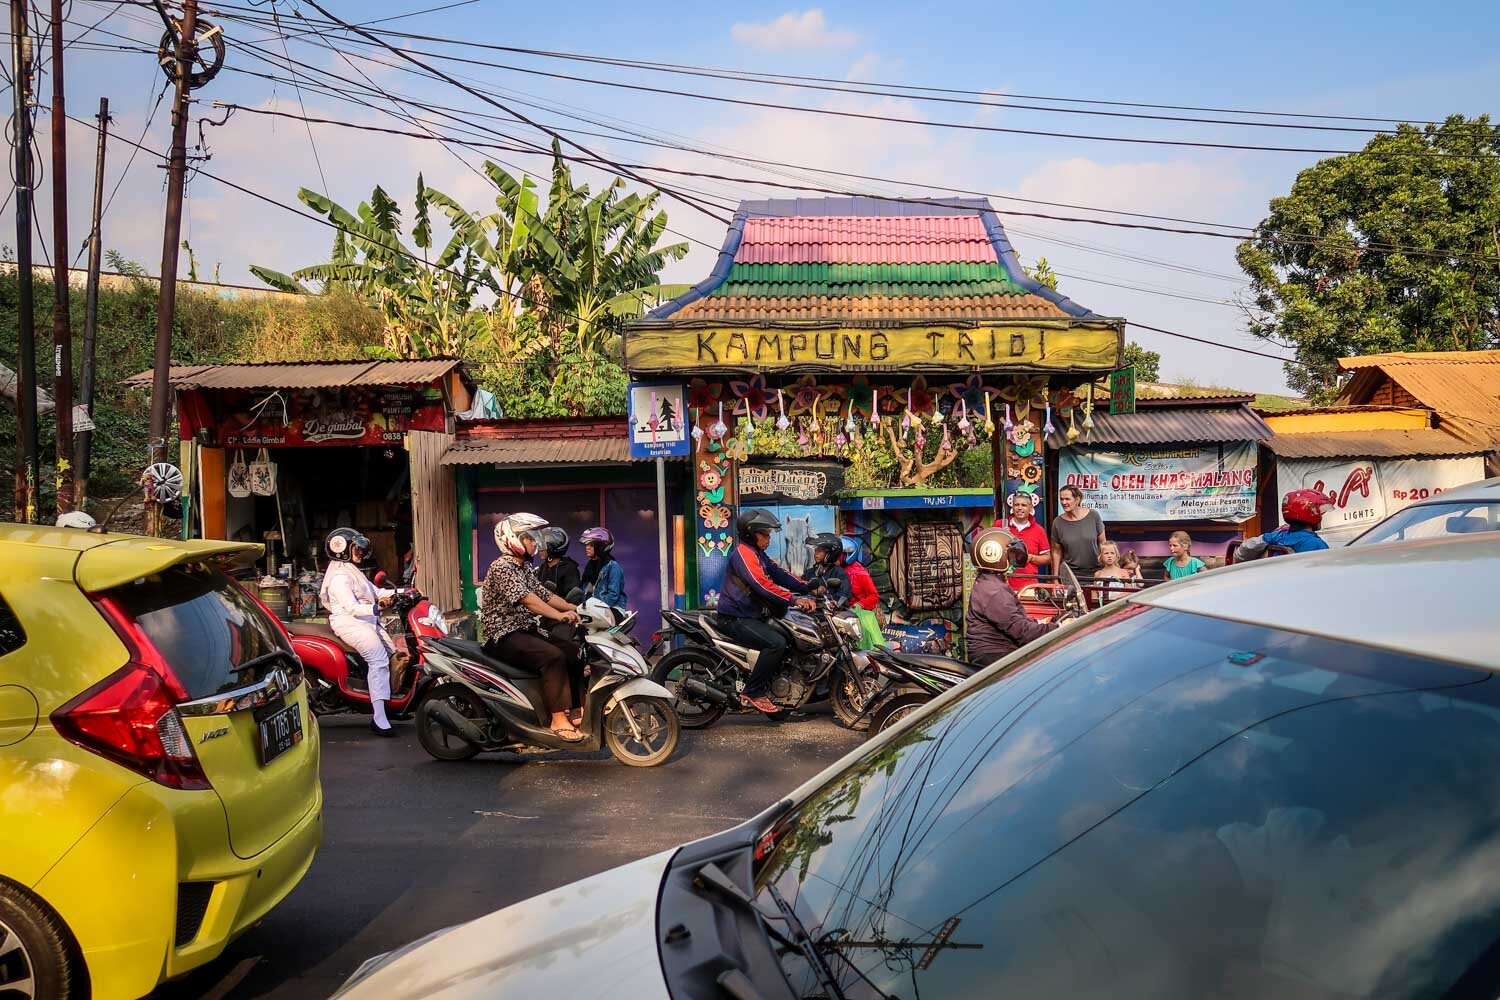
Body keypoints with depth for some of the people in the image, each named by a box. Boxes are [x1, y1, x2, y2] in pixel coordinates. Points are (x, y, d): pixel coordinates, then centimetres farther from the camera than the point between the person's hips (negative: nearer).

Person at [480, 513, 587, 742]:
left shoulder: (524, 568, 18)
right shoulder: (502, 568, -13)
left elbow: (545, 595, 15)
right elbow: (526, 598, -26)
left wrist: (574, 609, 1)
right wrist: (559, 615, -35)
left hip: (526, 631, 10)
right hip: (504, 635, -10)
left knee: (574, 651, -3)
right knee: (553, 656, -29)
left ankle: (574, 711, -2)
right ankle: (558, 719, -28)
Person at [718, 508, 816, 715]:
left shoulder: (758, 554, 18)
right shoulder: (743, 553, -15)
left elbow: (779, 574, 12)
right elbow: (762, 584, -26)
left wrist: (808, 588, 1)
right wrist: (793, 600, -28)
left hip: (751, 616, 11)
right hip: (736, 619, -11)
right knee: (776, 643, -26)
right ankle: (752, 692, -20)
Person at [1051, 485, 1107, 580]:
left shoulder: (1093, 516, -2)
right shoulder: (1058, 522, -2)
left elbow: (1102, 542, 6)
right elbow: (1056, 552, 3)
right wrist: (1055, 577, 2)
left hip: (1094, 572, 0)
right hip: (1069, 573, 0)